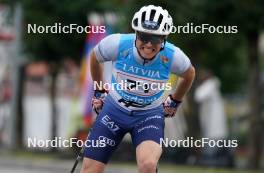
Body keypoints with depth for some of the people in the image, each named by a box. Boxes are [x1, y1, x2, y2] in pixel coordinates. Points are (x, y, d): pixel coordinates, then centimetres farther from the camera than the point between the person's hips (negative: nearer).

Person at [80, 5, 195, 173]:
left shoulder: (172, 56, -22)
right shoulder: (118, 44, -23)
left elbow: (189, 74, 4)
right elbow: (95, 57, 2)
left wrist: (175, 102, 16)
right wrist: (99, 91, 12)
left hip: (149, 116, -1)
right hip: (115, 110, 1)